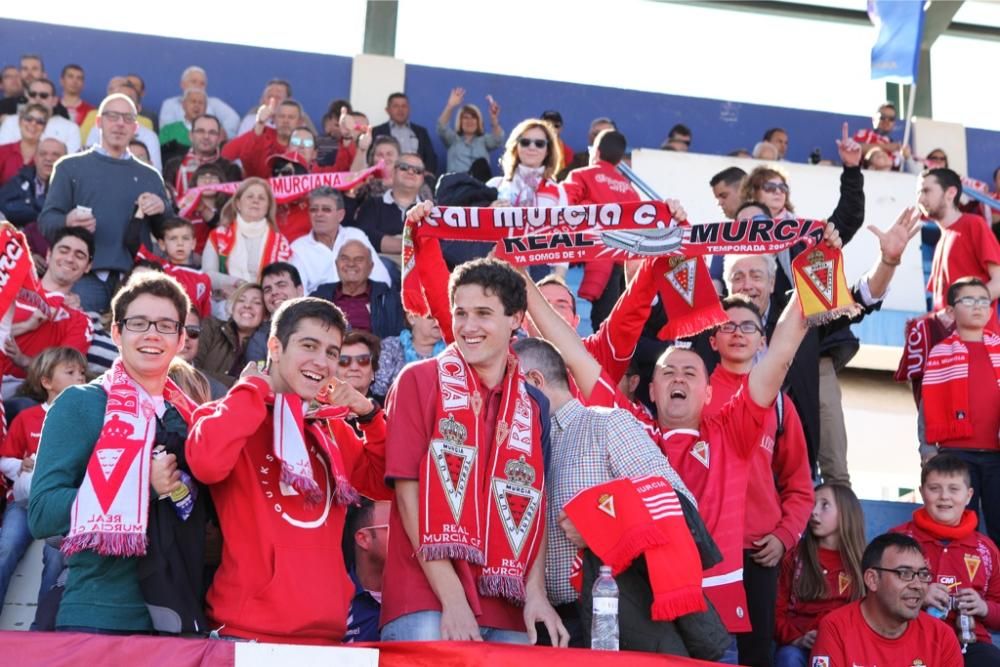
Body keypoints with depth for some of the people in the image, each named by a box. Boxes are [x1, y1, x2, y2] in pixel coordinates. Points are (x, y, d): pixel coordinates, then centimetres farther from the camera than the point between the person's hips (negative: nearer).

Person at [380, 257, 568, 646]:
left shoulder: (534, 406, 11)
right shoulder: (419, 381, 1)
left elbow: (534, 508, 11)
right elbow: (409, 490, -6)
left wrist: (535, 593, -4)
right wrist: (452, 597, -14)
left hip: (506, 604, 4)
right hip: (428, 597, -3)